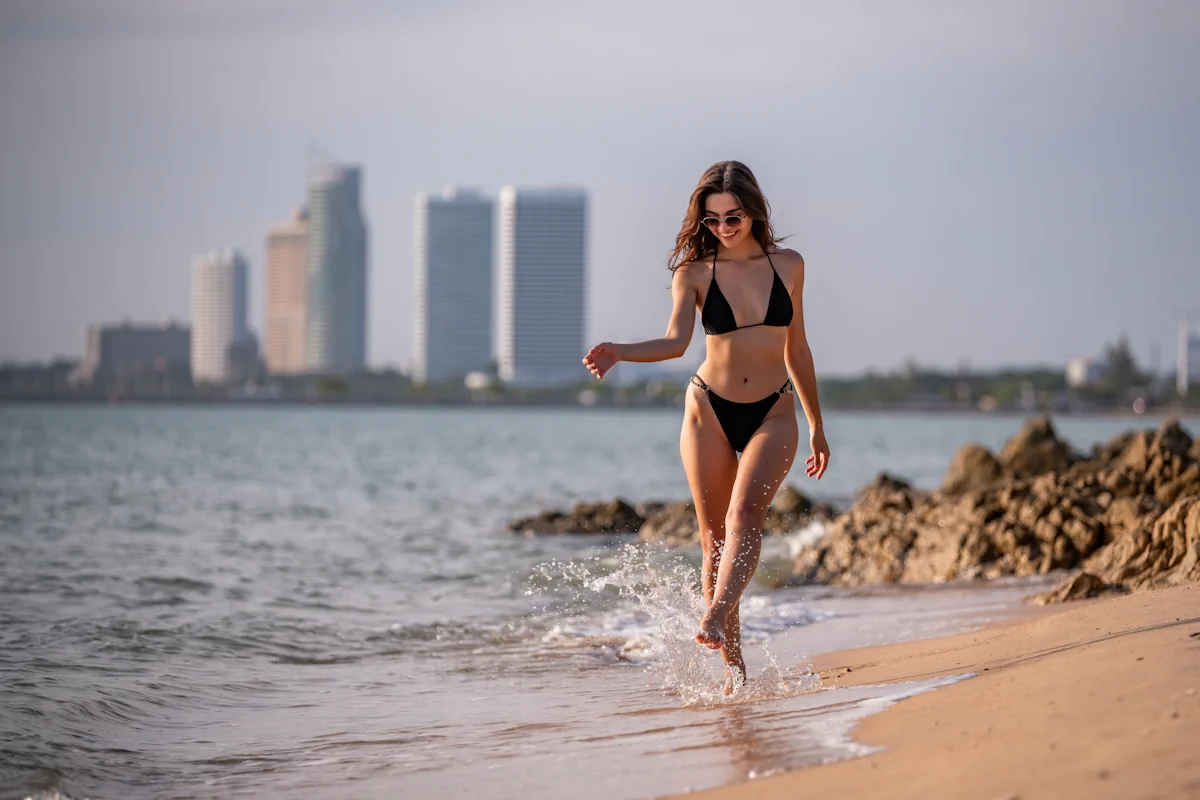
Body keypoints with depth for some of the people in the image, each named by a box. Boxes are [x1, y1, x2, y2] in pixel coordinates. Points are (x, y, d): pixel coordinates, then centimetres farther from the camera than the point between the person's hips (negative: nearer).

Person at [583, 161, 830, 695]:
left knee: (745, 512, -25)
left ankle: (715, 617, -42)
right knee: (715, 537, 0)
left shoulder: (788, 265, 4)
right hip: (710, 411, 0)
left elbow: (796, 349, 13)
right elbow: (676, 341, -18)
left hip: (773, 414, 0)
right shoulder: (694, 273, -2)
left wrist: (817, 426, 18)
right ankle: (733, 666, 8)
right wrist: (618, 353, -37)